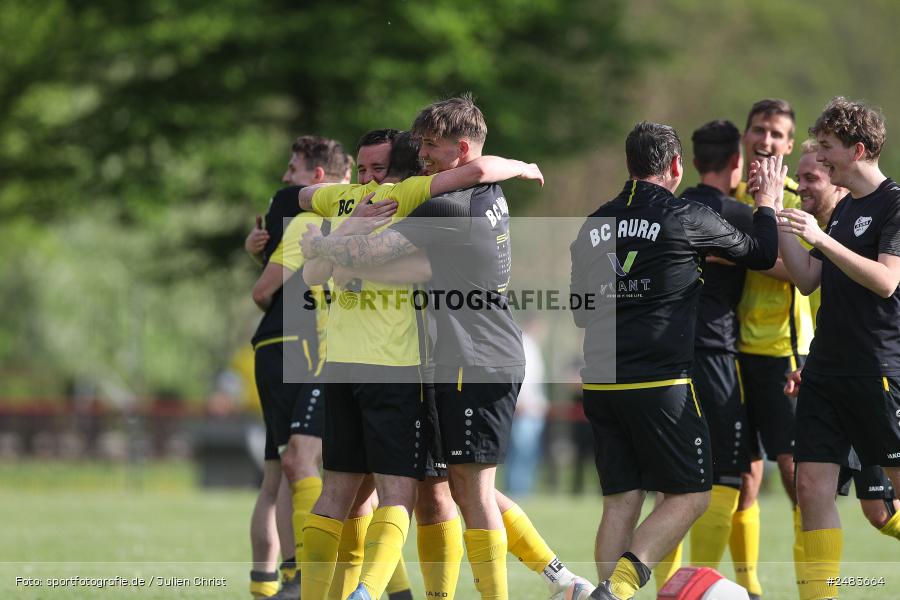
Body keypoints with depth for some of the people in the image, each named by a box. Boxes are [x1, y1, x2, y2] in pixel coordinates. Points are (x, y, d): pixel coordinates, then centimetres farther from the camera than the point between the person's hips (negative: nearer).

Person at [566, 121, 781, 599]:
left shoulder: (594, 225, 11)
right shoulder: (687, 219, -5)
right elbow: (761, 254, 9)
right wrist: (768, 203, 27)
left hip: (600, 383, 6)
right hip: (661, 380, -6)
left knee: (620, 501, 10)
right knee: (690, 495, 3)